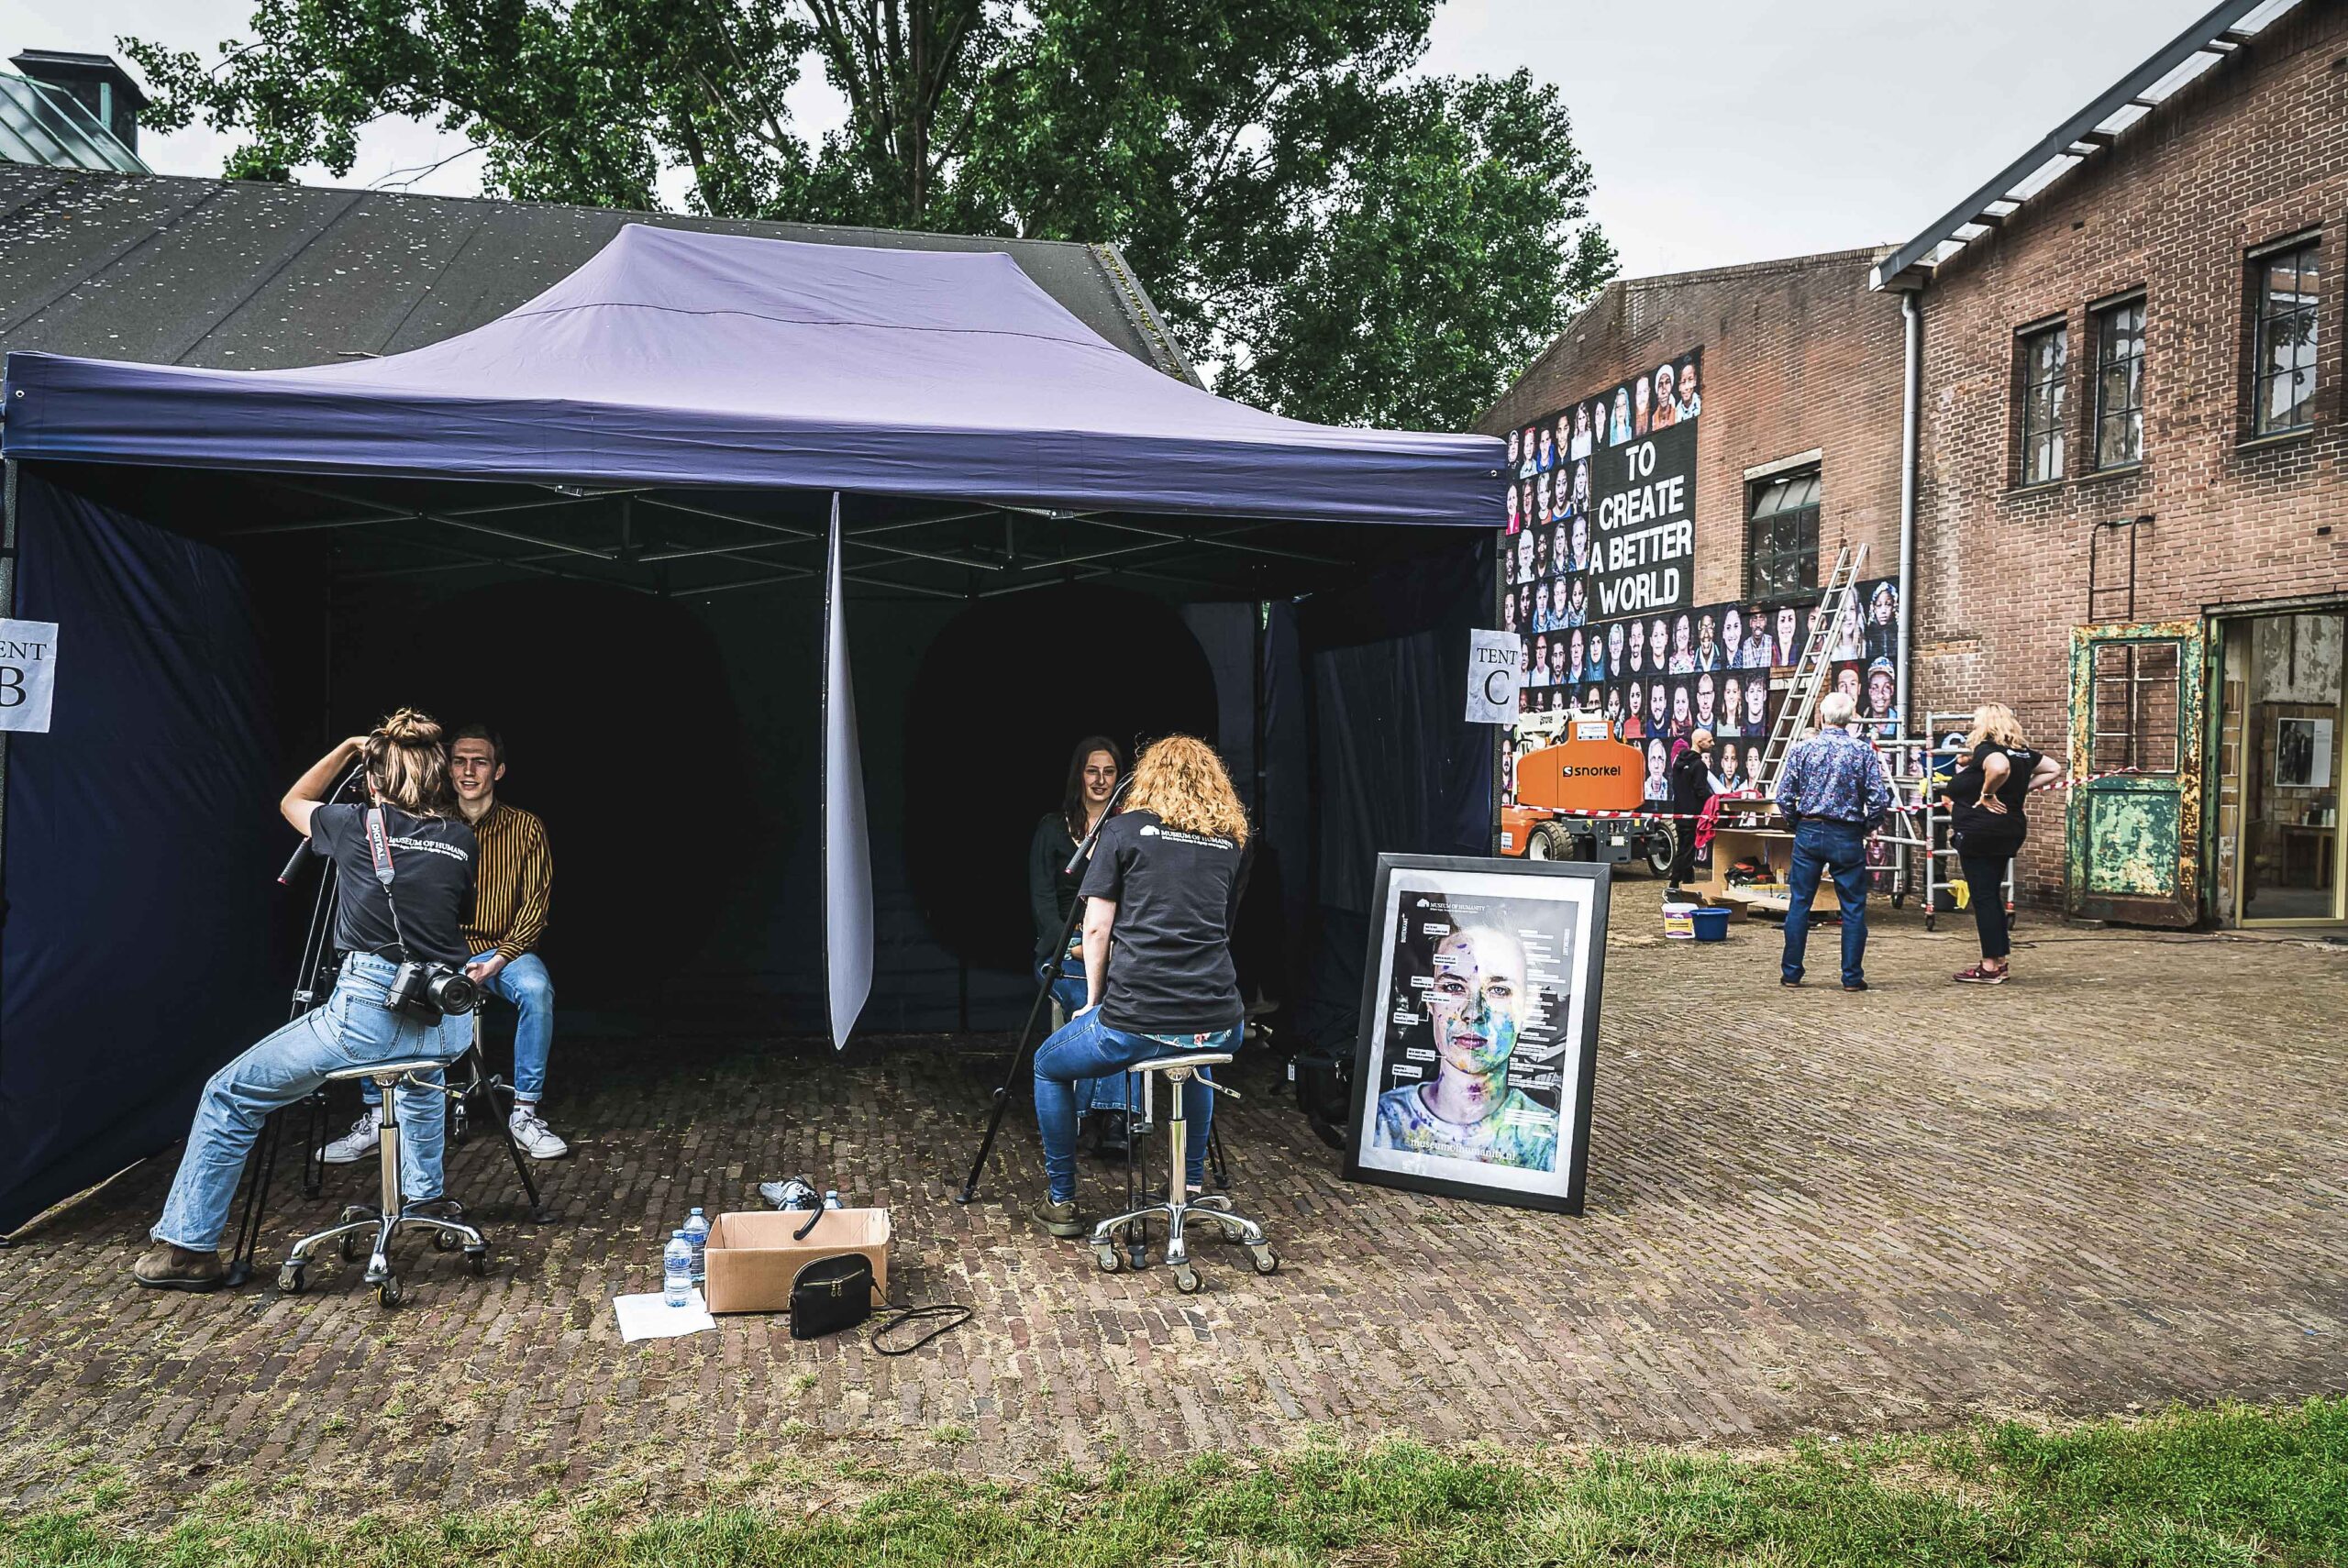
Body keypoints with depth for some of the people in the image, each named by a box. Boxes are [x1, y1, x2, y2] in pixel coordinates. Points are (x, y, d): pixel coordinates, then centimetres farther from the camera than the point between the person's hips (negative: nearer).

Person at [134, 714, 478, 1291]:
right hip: (450, 1024, 5)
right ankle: (425, 1196, 46)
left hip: (368, 1014, -5)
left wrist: (348, 747, 31)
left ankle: (189, 1247, 14)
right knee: (418, 1061, 42)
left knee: (229, 1096, 12)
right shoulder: (461, 838, 9)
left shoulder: (359, 826, 3)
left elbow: (292, 802, 25)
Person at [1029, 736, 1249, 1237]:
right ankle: (1193, 1186, 41)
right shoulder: (1233, 841, 15)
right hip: (1219, 1025, 4)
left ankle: (1061, 1201, 28)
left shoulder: (1123, 829, 4)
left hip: (1135, 1022, -4)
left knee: (1048, 1065, 25)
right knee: (1196, 1056, 41)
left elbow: (1096, 928, 1)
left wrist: (1093, 1002, 14)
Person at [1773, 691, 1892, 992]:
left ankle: (1791, 972, 11)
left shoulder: (1802, 749, -2)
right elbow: (1880, 799, -8)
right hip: (1848, 836, -1)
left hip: (1809, 832, 1)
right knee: (1853, 907, 7)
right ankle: (1852, 976, 8)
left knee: (1799, 903, 8)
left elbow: (1784, 796, -3)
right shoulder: (1864, 751, -4)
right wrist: (1867, 827, 8)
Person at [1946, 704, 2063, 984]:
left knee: (1983, 897, -3)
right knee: (1992, 895, 17)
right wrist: (2023, 788, 13)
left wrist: (1987, 794, -22)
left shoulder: (1985, 749, -16)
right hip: (2009, 831, 9)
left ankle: (1990, 967, 0)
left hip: (1979, 833, -9)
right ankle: (1999, 960, 21)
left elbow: (2000, 768, -38)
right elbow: (2054, 769, 20)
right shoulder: (2022, 751, 11)